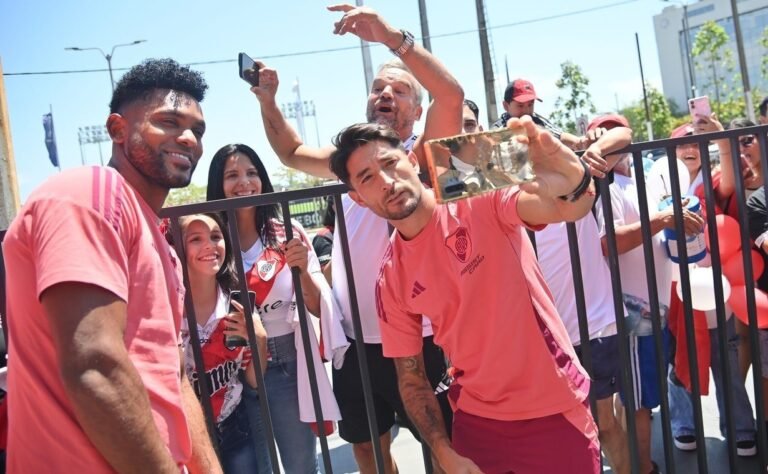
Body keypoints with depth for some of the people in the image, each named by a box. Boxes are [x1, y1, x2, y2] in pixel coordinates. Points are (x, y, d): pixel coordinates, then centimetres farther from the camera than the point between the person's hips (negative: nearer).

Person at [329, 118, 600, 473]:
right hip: (477, 423, 3)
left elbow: (571, 206, -30)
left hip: (556, 413, -3)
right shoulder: (390, 282, -4)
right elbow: (411, 379, 3)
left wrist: (565, 169, -51)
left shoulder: (480, 203, -14)